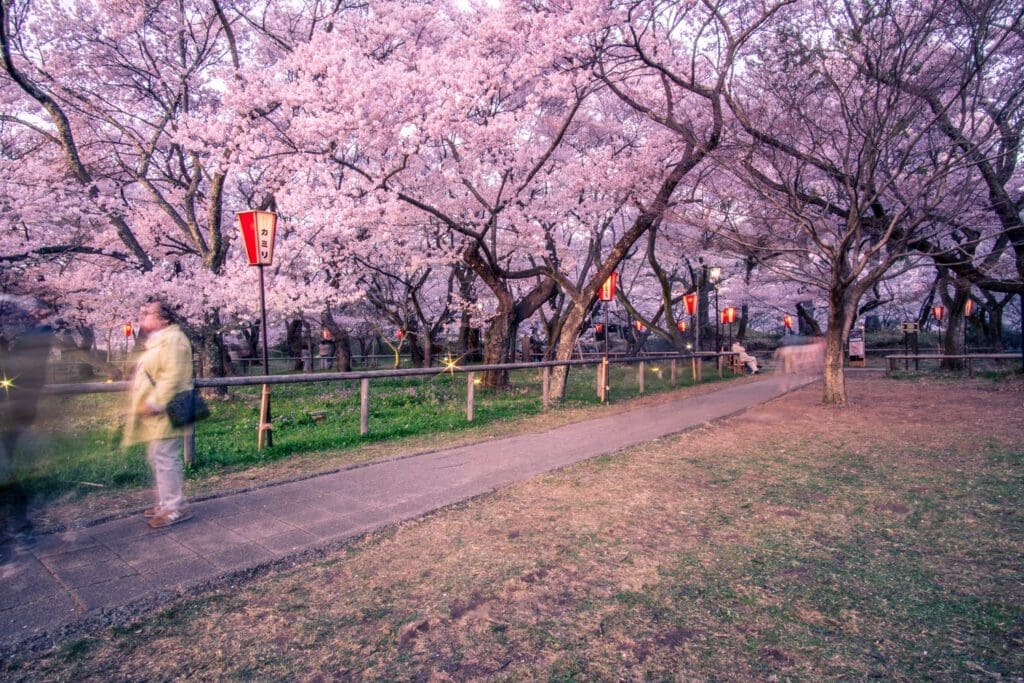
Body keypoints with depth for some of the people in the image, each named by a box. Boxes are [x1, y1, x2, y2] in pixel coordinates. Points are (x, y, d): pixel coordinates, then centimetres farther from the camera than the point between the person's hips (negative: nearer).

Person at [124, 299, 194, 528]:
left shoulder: (172, 339, -14)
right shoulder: (156, 341, 21)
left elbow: (172, 376, -23)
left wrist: (154, 403, -25)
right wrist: (140, 404, 24)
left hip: (164, 414, -11)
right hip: (154, 415, 11)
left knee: (165, 458, -9)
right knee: (157, 458, 16)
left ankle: (175, 508, -2)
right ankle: (165, 503, 27)